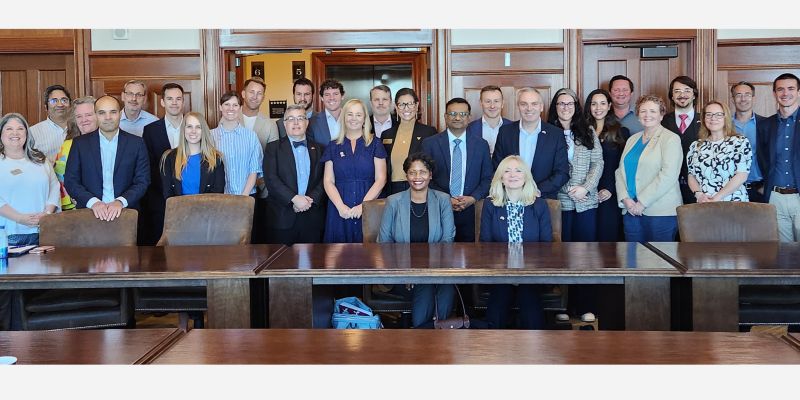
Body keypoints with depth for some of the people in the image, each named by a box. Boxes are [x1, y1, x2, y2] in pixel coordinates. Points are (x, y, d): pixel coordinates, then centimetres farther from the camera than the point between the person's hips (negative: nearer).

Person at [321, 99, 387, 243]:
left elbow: (380, 178, -1)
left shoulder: (374, 144, 5)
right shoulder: (333, 147, 10)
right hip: (340, 210, 1)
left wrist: (364, 205, -12)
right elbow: (328, 181, 4)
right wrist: (340, 206, -11)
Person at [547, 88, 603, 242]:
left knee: (587, 240, 3)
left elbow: (598, 163, 5)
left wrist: (586, 188, -9)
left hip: (587, 201, 2)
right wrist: (568, 189, -11)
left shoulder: (588, 133, 10)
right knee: (563, 242, 1)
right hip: (559, 201, -2)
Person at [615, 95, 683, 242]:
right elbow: (620, 171, 12)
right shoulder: (632, 140, 17)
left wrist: (643, 202, -15)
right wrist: (625, 199, -5)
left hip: (661, 212, -5)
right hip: (631, 210, 5)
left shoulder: (670, 139, -3)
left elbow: (668, 175, -13)